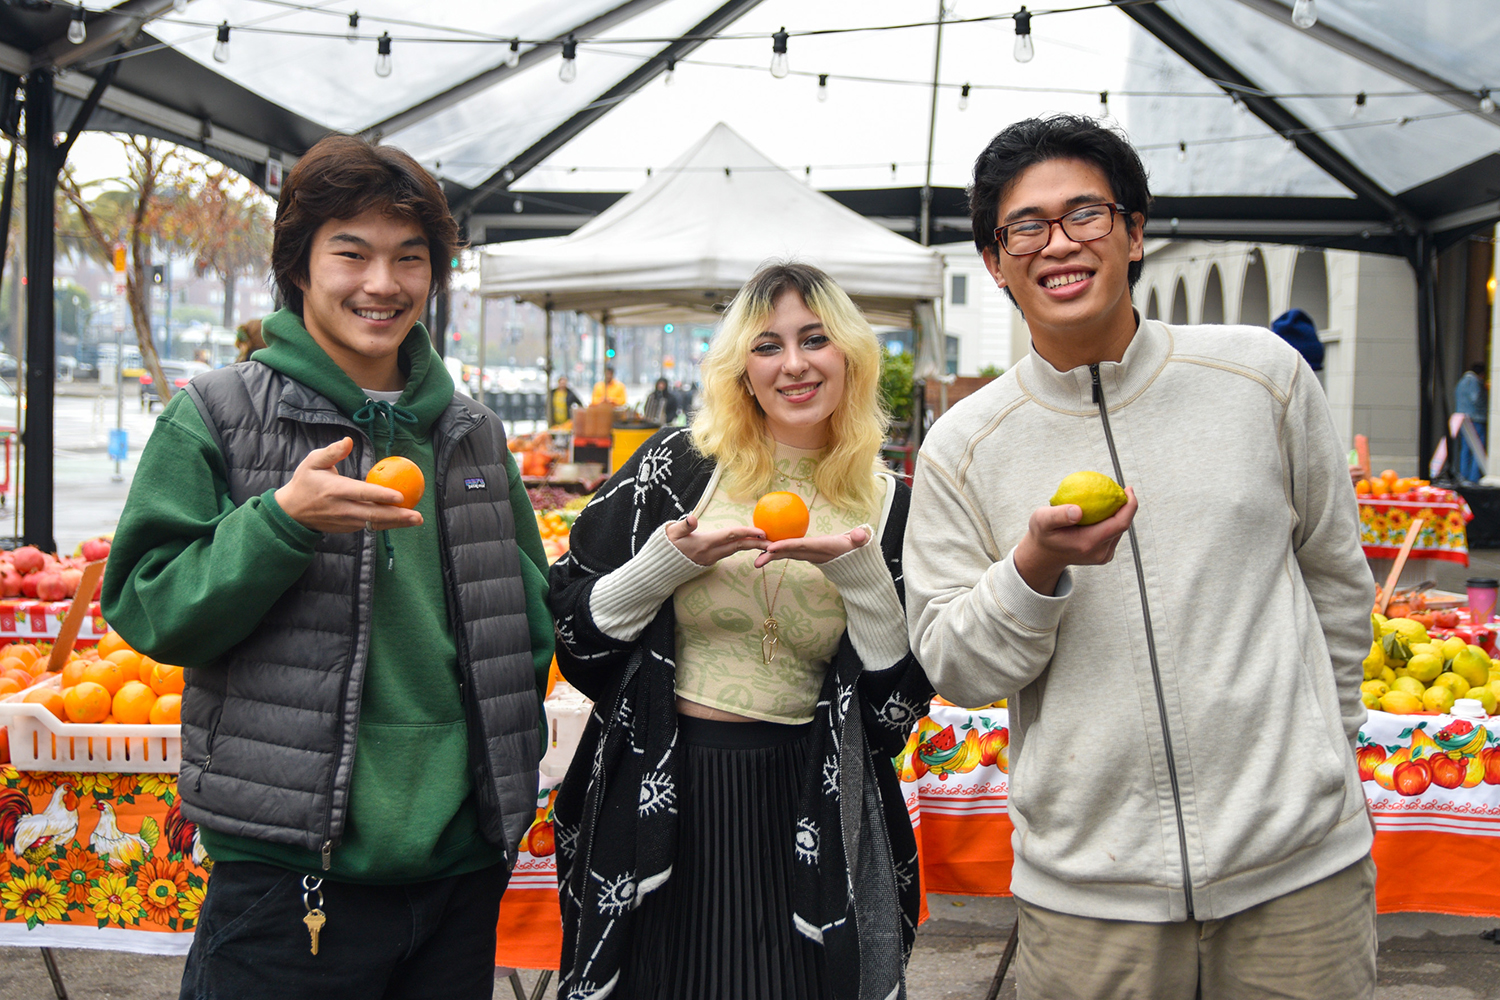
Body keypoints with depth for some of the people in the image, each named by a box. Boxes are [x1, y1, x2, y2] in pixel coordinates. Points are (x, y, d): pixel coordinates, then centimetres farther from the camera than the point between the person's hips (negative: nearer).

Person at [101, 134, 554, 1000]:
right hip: (290, 869, -4)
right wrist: (282, 520, -20)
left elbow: (530, 605, 19)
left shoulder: (472, 434, 11)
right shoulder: (217, 418, -2)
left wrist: (511, 765, 7)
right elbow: (147, 613, -6)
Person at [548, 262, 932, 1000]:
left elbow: (902, 702, -1)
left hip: (806, 816, 1)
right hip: (661, 803, -1)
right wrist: (675, 560, -15)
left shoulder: (885, 506, 3)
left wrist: (859, 571, -14)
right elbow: (574, 629, 0)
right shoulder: (677, 465, 0)